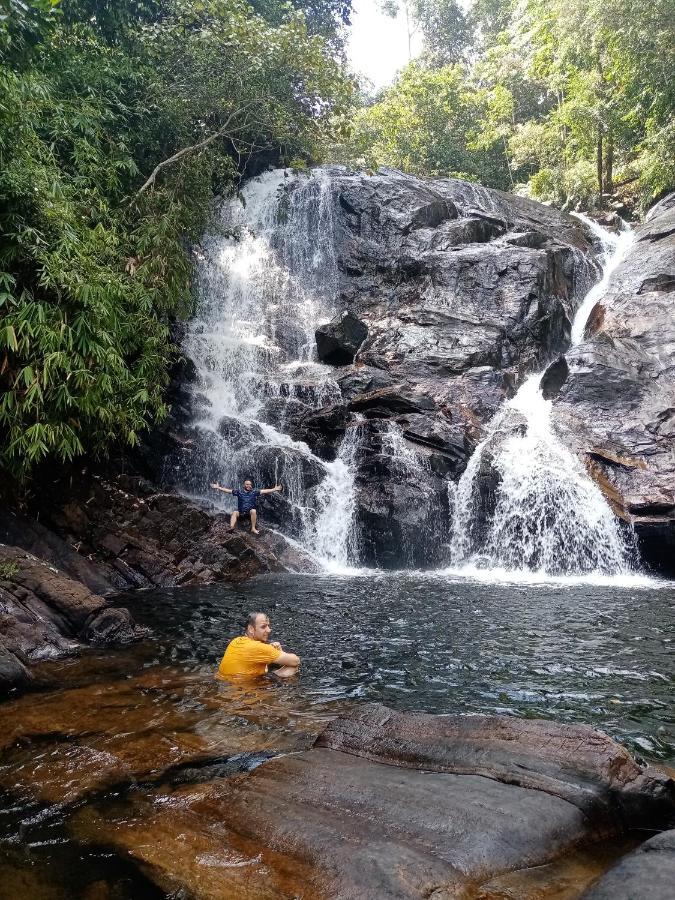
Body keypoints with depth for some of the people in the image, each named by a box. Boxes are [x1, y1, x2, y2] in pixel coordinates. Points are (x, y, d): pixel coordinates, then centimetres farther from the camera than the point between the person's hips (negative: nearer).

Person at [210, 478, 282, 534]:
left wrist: (274, 489, -5)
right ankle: (231, 527, -51)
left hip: (250, 512, 0)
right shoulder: (239, 492, 9)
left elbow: (264, 491, 3)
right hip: (241, 512, 0)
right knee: (235, 512, -28)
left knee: (253, 511, -31)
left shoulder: (254, 493, 9)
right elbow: (228, 490, 7)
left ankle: (253, 528, -32)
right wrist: (218, 487, 1)